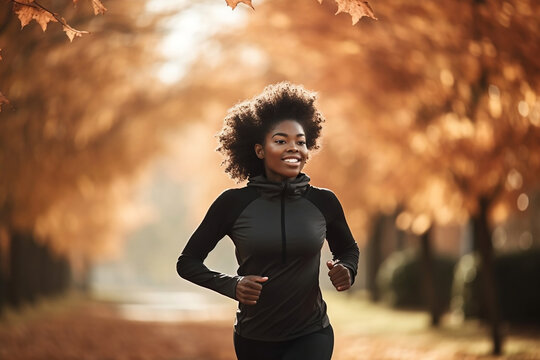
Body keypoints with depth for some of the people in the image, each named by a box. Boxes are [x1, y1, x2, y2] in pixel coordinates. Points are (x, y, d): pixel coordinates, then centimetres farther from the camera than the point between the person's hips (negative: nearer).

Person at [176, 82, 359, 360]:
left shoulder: (323, 202, -3)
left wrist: (346, 271, -6)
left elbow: (348, 249, 16)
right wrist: (230, 285, -15)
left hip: (311, 335, -1)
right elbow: (187, 262, 1)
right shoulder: (234, 203, -8)